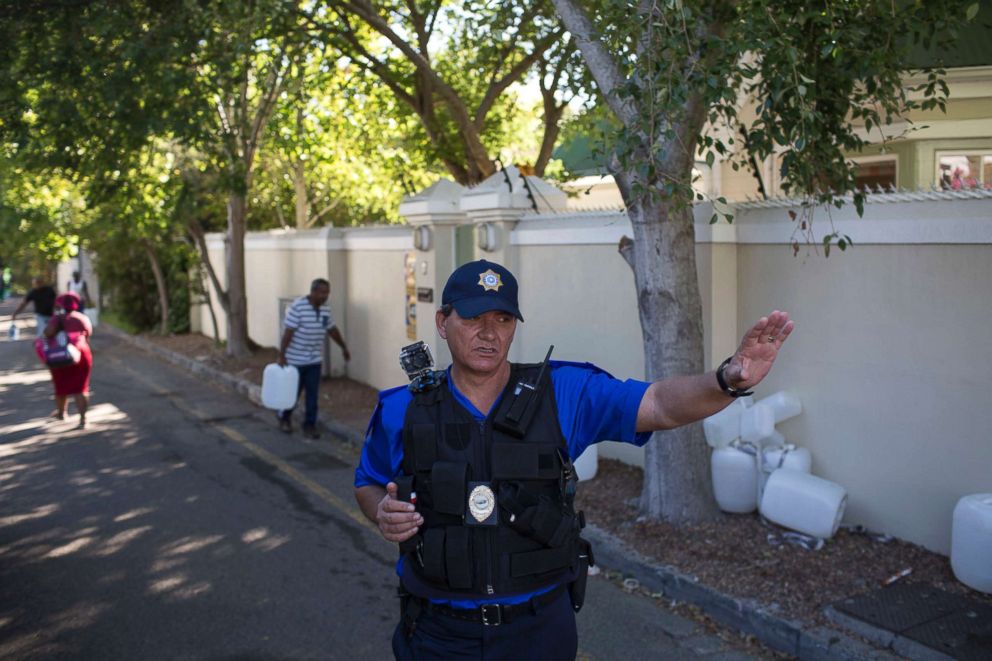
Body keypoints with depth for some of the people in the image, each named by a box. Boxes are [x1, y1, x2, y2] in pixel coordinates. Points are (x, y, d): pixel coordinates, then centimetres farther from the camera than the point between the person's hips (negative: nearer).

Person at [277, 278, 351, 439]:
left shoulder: (325, 309, 1)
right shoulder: (297, 307, -19)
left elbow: (332, 329, 15)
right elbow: (288, 333, -20)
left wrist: (344, 347, 23)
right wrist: (281, 356, -21)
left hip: (314, 360, 5)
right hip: (295, 360, -5)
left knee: (313, 394, 3)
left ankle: (309, 425, 13)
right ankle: (284, 418, 33)